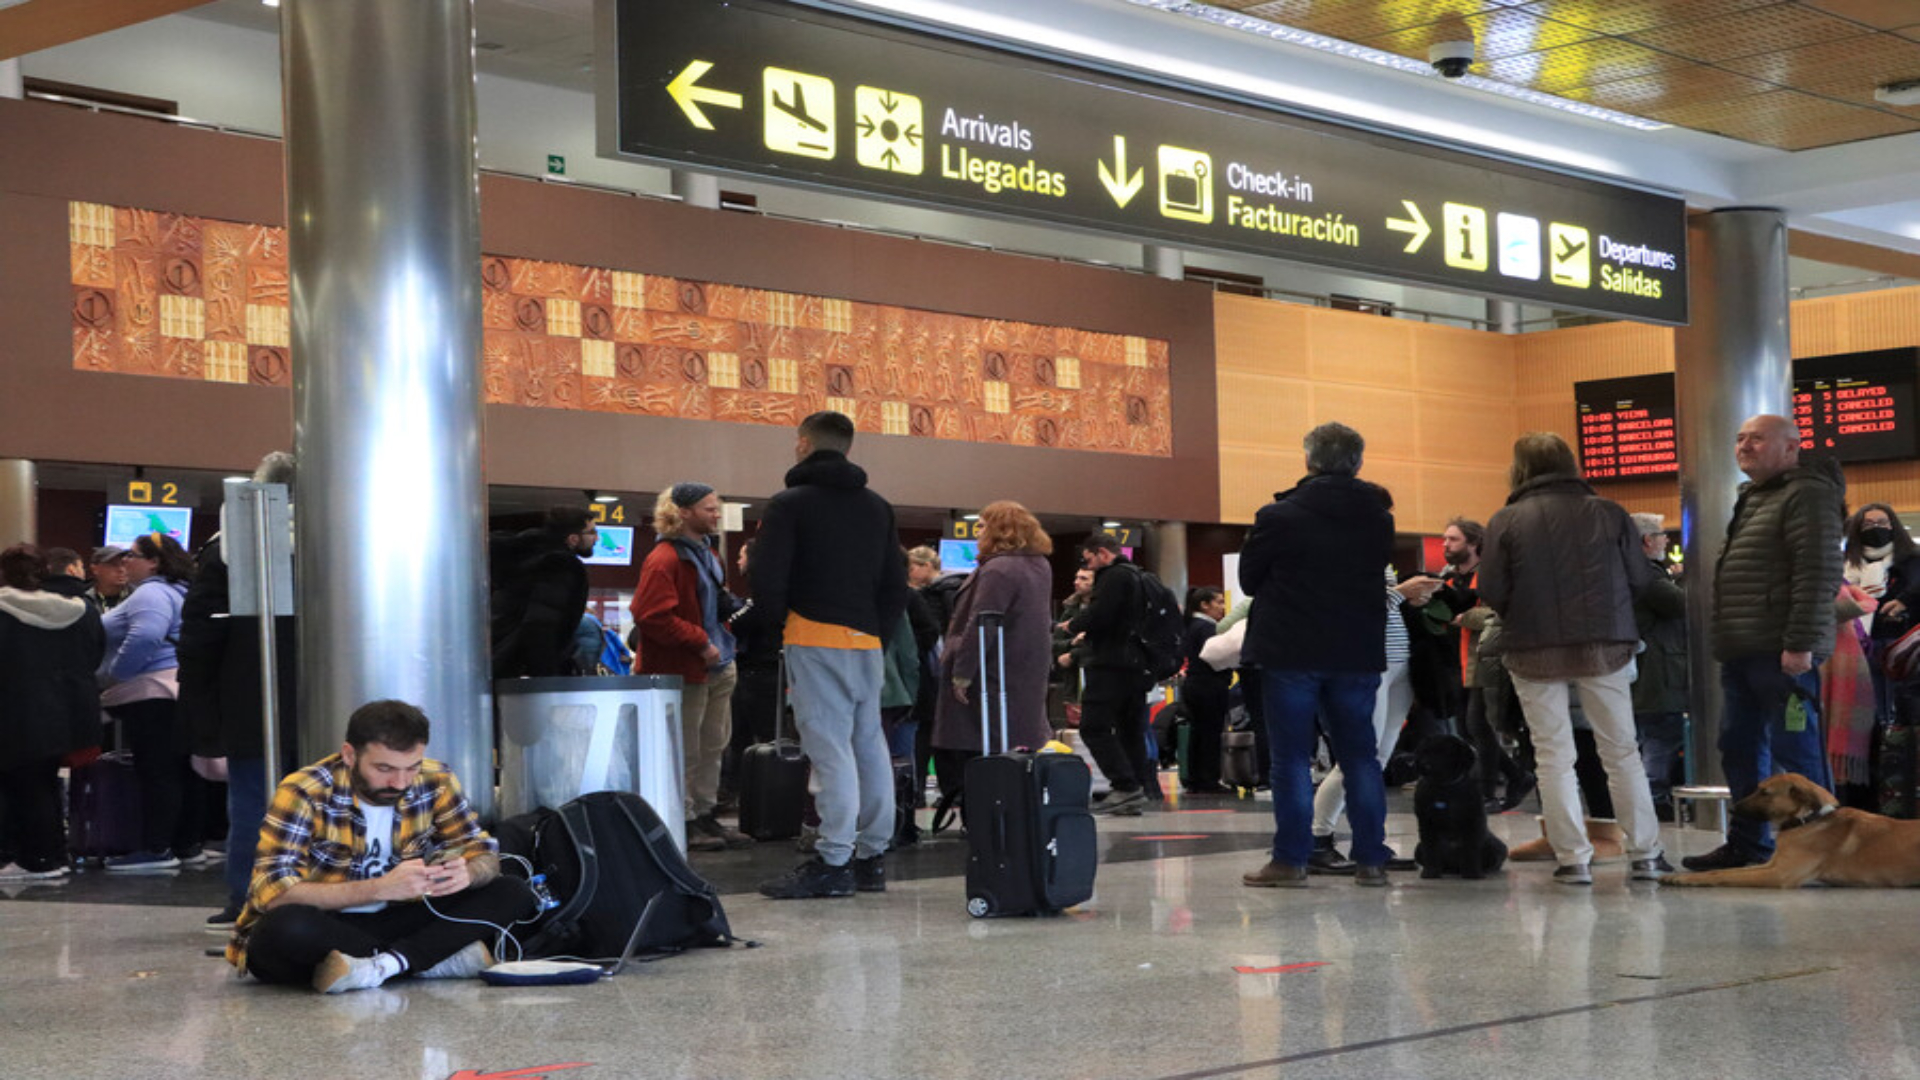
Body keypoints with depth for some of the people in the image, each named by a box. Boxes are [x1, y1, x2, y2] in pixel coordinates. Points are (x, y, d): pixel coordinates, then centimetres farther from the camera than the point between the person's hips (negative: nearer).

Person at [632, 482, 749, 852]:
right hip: (683, 670, -10)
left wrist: (730, 606, 10)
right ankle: (685, 822, 4)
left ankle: (705, 816, 23)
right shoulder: (664, 559, -17)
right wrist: (700, 643, -20)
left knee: (713, 747, 14)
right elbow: (653, 616, -24)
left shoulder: (705, 552, 16)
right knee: (686, 752, -3)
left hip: (716, 666, 10)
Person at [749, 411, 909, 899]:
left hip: (815, 640, -6)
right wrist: (877, 627, 14)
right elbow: (896, 583, 14)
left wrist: (783, 620, 6)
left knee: (829, 748, -9)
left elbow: (767, 579, -11)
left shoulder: (790, 504, -5)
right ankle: (872, 856, 14)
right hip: (867, 641, 6)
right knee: (869, 744, 10)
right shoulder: (877, 507, 16)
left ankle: (833, 862, -11)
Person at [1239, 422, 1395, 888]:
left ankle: (1291, 859, 2)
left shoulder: (1279, 517, -9)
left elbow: (1248, 579, 1)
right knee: (1359, 755, 10)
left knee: (1291, 758, 2)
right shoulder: (1379, 518, 2)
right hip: (1358, 653, 4)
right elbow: (1381, 572, 11)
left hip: (1291, 653, -3)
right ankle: (1371, 859, 10)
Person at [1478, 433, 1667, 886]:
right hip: (1605, 645, 2)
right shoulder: (1608, 513, 1)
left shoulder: (1507, 521, -5)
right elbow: (1641, 578, 2)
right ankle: (1645, 854, 12)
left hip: (1535, 650, -2)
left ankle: (1573, 859, 2)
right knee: (1622, 751, 11)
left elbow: (1491, 591, -8)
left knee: (1554, 756, 5)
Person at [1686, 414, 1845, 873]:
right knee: (1741, 748, 12)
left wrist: (1801, 644, -23)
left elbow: (1819, 574, -18)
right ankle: (1748, 844, 20)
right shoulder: (1751, 499, 22)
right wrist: (1724, 640, 22)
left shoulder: (1807, 495, -9)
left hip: (1782, 652, -10)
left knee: (1795, 750, -6)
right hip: (1742, 653, 10)